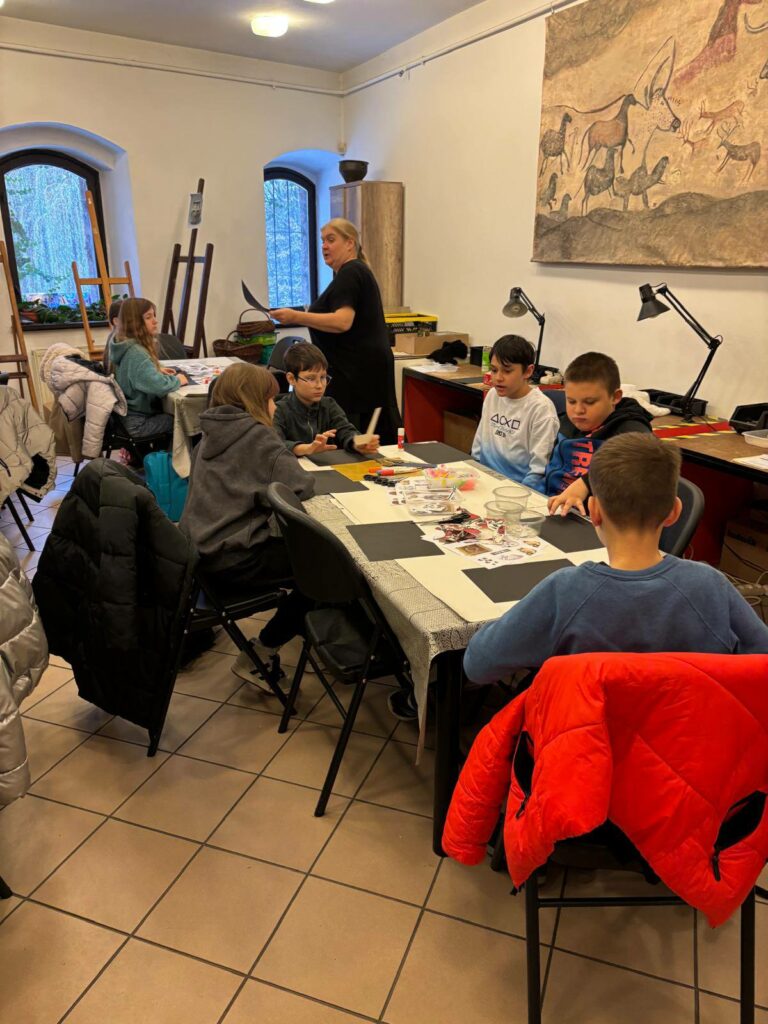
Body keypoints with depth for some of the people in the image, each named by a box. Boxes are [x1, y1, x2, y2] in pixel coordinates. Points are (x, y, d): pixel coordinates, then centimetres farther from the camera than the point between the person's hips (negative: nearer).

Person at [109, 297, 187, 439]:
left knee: (171, 414, 23)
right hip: (136, 422, -9)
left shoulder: (125, 345, 5)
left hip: (124, 415, 9)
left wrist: (156, 370, 11)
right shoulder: (136, 353, -26)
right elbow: (160, 386, -34)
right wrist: (178, 380, -15)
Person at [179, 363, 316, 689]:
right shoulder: (256, 435, -12)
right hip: (234, 562, -9)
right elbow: (301, 486, -20)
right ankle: (259, 657, 8)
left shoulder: (211, 433, 12)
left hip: (202, 553, 9)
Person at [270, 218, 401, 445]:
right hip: (369, 366, 11)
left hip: (356, 371, -11)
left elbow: (342, 322, -25)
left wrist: (296, 317, -27)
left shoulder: (349, 273, -12)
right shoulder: (357, 271, 21)